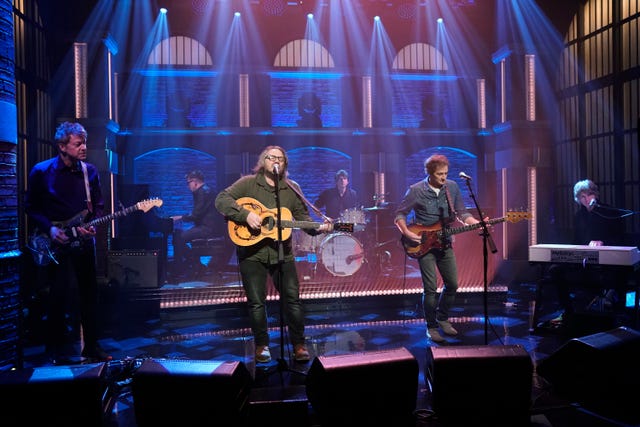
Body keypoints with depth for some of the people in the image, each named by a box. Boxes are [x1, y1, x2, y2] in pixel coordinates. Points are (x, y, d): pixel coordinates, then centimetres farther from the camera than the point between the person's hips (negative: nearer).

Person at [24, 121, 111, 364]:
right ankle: (56, 350, 12)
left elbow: (98, 206, 10)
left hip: (83, 241, 3)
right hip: (54, 243, -3)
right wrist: (49, 229, -12)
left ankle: (91, 346, 20)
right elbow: (31, 207, 0)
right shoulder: (41, 172, -5)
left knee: (89, 294, 7)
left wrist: (92, 225, -8)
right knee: (59, 294, -5)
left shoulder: (89, 171, 4)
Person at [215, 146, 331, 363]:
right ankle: (262, 345, 20)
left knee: (293, 299, 2)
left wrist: (318, 227, -11)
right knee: (256, 301, 3)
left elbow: (303, 217, 9)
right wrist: (246, 215, -25)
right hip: (252, 252, -2)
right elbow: (222, 199, -12)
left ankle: (299, 344, 14)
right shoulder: (248, 183, -1)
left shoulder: (293, 188, 8)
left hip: (282, 253, 2)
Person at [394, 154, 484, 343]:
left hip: (445, 244, 5)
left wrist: (477, 224, -9)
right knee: (431, 288, -6)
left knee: (452, 284, 8)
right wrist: (407, 233, -19)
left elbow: (461, 213, 8)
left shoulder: (452, 187, 1)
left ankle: (442, 318, 31)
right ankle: (431, 327, 12)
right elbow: (399, 214, -4)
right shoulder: (416, 191, -12)